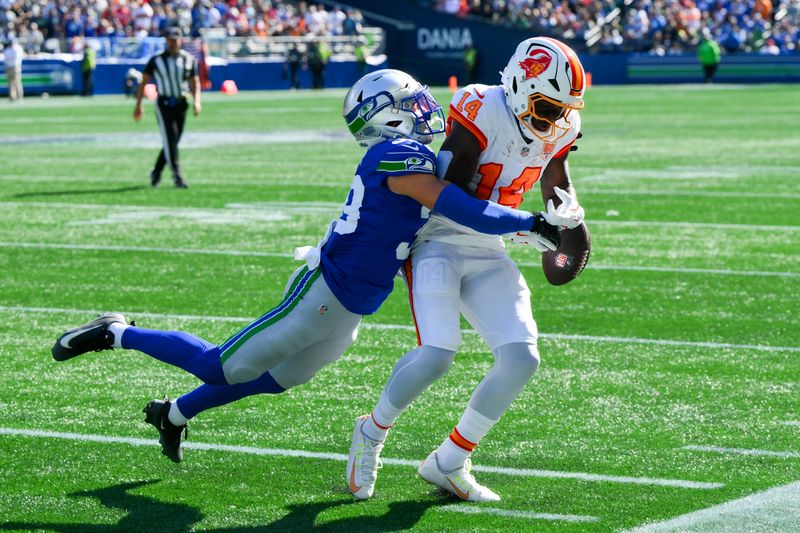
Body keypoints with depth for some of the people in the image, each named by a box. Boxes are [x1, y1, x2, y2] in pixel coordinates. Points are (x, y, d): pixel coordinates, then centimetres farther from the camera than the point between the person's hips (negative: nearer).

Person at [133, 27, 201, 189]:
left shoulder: (189, 60, 4)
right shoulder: (157, 60, -3)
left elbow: (195, 83, 9)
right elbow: (143, 82, 1)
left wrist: (197, 101, -7)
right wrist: (138, 104, -4)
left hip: (181, 104, 3)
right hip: (164, 104, -3)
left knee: (173, 142, 7)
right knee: (170, 140, -13)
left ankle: (156, 172, 24)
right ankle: (177, 176, -15)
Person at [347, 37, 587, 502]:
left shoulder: (559, 129, 0)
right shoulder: (483, 109, -21)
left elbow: (557, 182, 18)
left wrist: (564, 210, -7)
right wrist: (523, 228, -30)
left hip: (487, 255, 7)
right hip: (440, 242, -7)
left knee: (521, 359, -8)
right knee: (438, 354, -24)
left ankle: (449, 463, 7)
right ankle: (373, 432, 6)